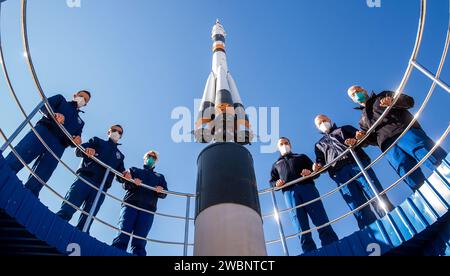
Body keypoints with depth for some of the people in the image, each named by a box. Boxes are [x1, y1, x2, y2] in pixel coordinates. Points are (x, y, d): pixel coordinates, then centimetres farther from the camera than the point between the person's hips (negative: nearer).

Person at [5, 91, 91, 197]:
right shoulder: (61, 99, 28)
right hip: (43, 132, -2)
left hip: (58, 146, 2)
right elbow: (44, 106, 7)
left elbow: (74, 141, 20)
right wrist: (55, 114, -16)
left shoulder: (80, 122, 34)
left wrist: (76, 141, -6)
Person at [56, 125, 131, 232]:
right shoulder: (97, 141, 22)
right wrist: (86, 150, -17)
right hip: (85, 178, -2)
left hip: (101, 187, 2)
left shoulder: (120, 156, 29)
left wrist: (125, 176, -5)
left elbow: (120, 176, 20)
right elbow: (79, 151, 8)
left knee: (86, 220, -8)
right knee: (66, 210, -19)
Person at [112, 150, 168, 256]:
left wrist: (161, 191, -8)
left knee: (139, 240, -14)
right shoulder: (134, 170, 29)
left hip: (148, 209, 1)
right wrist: (133, 182, -11)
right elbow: (125, 185, 13)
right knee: (123, 234, -20)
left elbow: (164, 194, 17)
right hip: (130, 204, 0)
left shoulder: (160, 177, 31)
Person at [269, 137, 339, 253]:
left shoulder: (301, 157, 30)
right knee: (302, 230, -11)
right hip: (289, 193, 1)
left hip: (308, 188, 0)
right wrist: (276, 184, -2)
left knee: (323, 224, -14)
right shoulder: (276, 164, 33)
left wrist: (310, 172, -6)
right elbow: (272, 182, 23)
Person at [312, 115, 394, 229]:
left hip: (358, 163, 0)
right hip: (340, 174, 1)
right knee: (360, 210, -9)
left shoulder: (345, 128, 30)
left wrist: (355, 140, -9)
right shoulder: (319, 144, 34)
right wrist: (318, 166, -5)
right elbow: (321, 162, 19)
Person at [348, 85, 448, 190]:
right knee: (403, 166, -25)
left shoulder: (384, 95, 28)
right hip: (388, 144, 2)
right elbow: (373, 139, 27)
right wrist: (363, 137, 5)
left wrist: (393, 102, -7)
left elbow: (409, 101, 13)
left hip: (405, 129, -1)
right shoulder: (363, 120, 35)